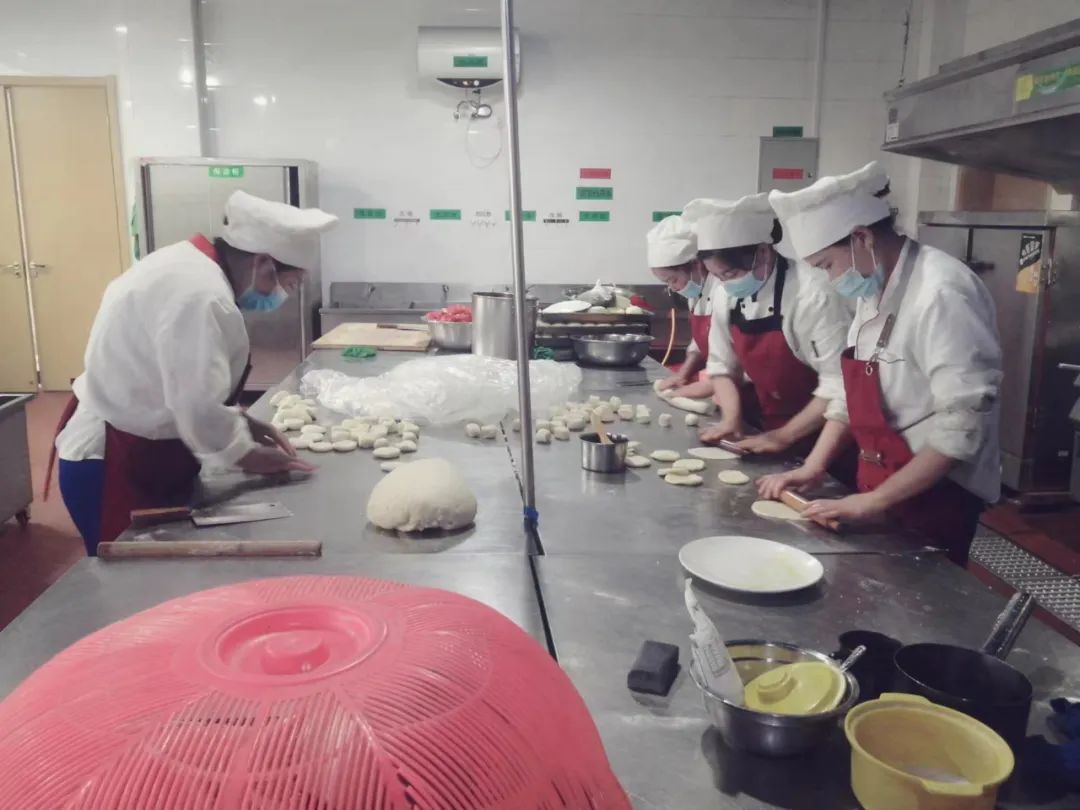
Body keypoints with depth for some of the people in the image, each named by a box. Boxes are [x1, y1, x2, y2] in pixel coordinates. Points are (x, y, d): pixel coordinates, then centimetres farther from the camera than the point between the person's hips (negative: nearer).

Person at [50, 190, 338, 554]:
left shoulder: (190, 264, 6)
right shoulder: (202, 296, -27)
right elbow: (200, 408, -26)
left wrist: (241, 424, 8)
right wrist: (250, 455, -10)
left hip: (133, 455, 10)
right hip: (117, 468, -10)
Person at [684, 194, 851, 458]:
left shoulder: (811, 295, -24)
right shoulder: (728, 296, -4)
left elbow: (839, 383, -24)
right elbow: (722, 365, 6)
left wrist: (785, 435, -22)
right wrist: (731, 419, -7)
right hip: (765, 429, 6)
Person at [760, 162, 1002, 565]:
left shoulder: (943, 293, -23)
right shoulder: (877, 289, 5)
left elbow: (963, 426, -25)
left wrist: (874, 500, -22)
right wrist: (813, 467, 2)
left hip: (934, 496, -8)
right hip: (879, 490, 8)